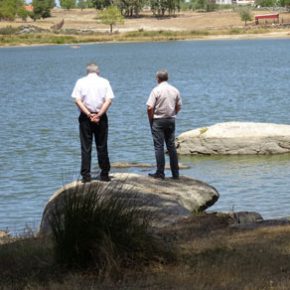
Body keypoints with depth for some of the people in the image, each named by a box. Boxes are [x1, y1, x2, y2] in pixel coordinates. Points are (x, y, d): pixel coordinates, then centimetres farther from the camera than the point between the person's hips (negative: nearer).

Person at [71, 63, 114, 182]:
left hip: (85, 117, -1)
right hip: (101, 118, 1)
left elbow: (77, 101, -7)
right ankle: (104, 174, 9)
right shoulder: (104, 82, 5)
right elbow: (109, 100, -7)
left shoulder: (81, 82, 3)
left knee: (86, 147, 2)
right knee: (102, 146, 7)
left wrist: (89, 114, -11)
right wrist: (99, 114, -11)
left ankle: (86, 175, -2)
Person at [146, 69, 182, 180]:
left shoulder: (156, 90, -11)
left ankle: (160, 173, -3)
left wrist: (150, 120, -2)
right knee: (171, 146, 10)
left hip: (158, 120, -5)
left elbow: (150, 108, -15)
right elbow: (178, 107, 9)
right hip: (171, 120, 5)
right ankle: (175, 173, 10)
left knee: (159, 146, -2)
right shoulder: (175, 90, 4)